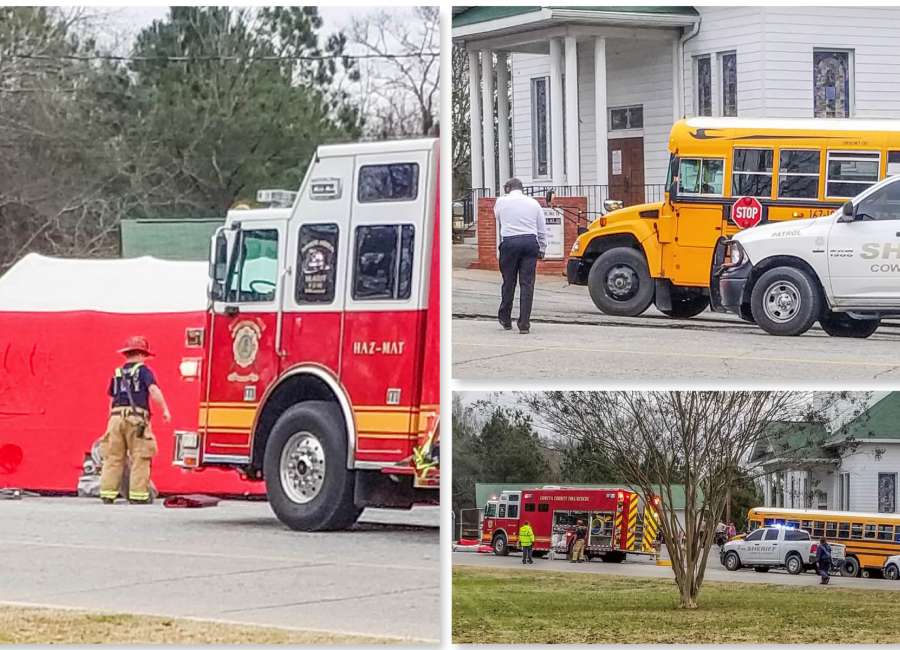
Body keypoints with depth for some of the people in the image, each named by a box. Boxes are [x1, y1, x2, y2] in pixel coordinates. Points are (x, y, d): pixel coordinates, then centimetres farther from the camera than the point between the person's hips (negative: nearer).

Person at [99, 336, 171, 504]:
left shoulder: (117, 374, 19)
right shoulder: (143, 371, 5)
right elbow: (153, 390, -10)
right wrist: (165, 410, -10)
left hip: (117, 417, 4)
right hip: (137, 418, -4)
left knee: (113, 458, 6)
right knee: (140, 458, -1)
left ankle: (108, 492, 2)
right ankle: (138, 494, -6)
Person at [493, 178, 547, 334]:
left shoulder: (501, 202, 6)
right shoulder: (533, 203, 9)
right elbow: (542, 229, 12)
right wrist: (542, 249, 22)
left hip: (509, 242, -1)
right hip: (530, 242, 1)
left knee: (509, 282, 11)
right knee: (527, 283, 0)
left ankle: (505, 319, 22)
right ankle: (524, 324, -4)